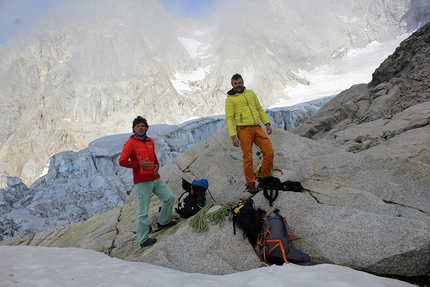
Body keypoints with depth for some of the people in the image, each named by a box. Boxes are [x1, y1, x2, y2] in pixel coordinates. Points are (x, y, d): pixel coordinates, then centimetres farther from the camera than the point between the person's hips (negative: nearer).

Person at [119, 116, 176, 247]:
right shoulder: (130, 143, -8)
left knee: (170, 197, 12)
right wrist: (140, 165, -22)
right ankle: (143, 239, 12)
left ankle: (163, 222, 33)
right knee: (143, 211, -1)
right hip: (142, 181, -7)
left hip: (156, 179, 7)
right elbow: (122, 161, -14)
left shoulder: (150, 141, 13)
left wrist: (157, 165, 4)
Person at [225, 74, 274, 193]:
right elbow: (229, 119, -2)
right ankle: (251, 184, 13)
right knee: (248, 158, -3)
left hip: (257, 128, 5)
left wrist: (267, 123, 12)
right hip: (243, 130, -4)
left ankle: (265, 179, 15)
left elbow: (259, 109, 22)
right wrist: (233, 136, -12)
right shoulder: (230, 99, 4)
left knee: (269, 152, -3)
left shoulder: (251, 93, 19)